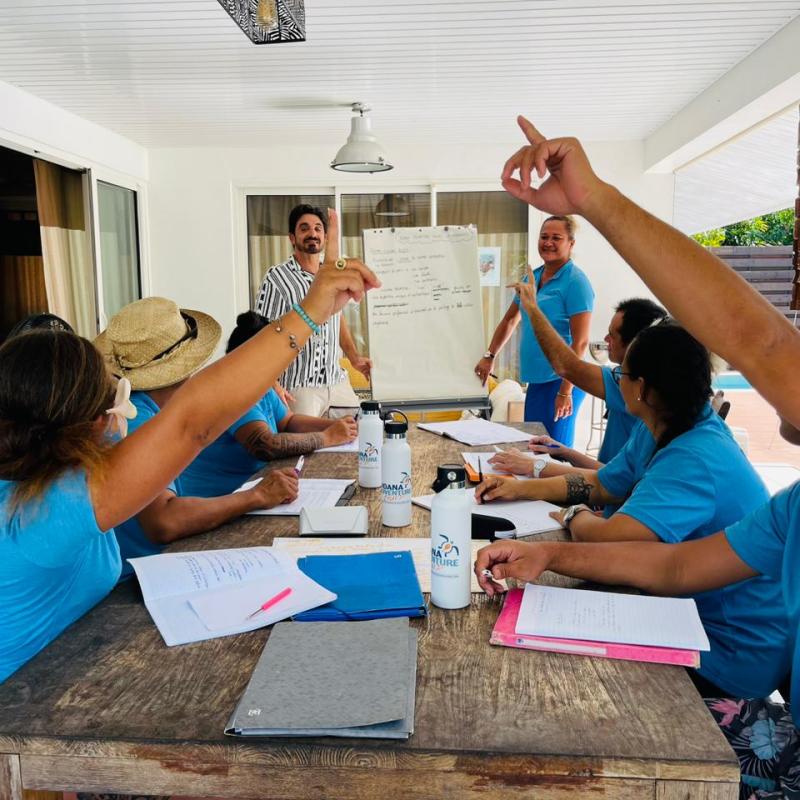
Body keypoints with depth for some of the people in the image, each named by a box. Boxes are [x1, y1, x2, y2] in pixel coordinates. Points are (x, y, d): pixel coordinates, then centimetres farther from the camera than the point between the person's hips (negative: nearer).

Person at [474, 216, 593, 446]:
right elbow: (510, 320, 22)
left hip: (561, 381, -7)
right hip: (535, 380, 7)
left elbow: (580, 342, -16)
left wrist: (566, 391, -19)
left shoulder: (575, 282, -11)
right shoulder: (532, 277, 10)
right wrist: (489, 357, 17)